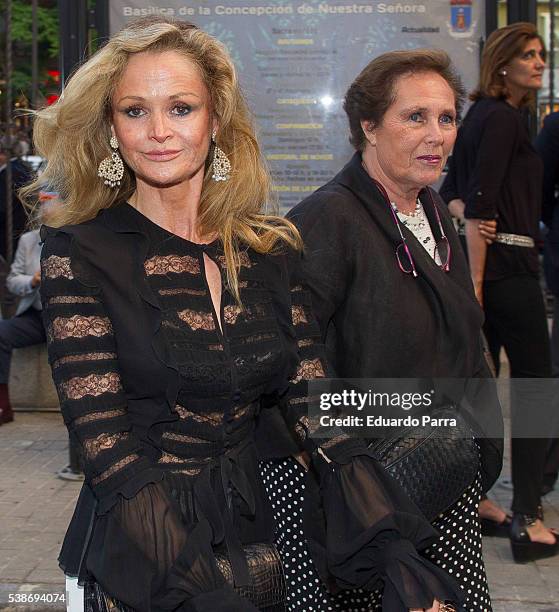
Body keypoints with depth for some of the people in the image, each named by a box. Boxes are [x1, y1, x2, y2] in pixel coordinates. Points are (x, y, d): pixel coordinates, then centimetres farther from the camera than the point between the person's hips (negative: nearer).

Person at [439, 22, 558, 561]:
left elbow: (451, 192, 17)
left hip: (481, 266, 9)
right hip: (506, 267, -9)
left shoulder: (481, 115, 18)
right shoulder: (504, 118, -10)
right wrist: (476, 280, -19)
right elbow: (481, 203, -17)